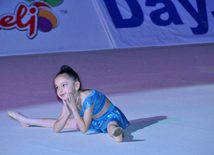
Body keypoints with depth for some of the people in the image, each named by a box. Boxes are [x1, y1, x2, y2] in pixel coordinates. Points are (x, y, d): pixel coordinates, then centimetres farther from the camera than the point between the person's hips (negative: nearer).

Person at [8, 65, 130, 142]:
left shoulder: (88, 97, -35)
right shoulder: (68, 100, -14)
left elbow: (84, 129, -33)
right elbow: (56, 129, -13)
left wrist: (74, 108, -38)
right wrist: (67, 113, -30)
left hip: (110, 117, -7)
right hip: (94, 121, 7)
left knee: (111, 126, -44)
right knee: (64, 121, 20)